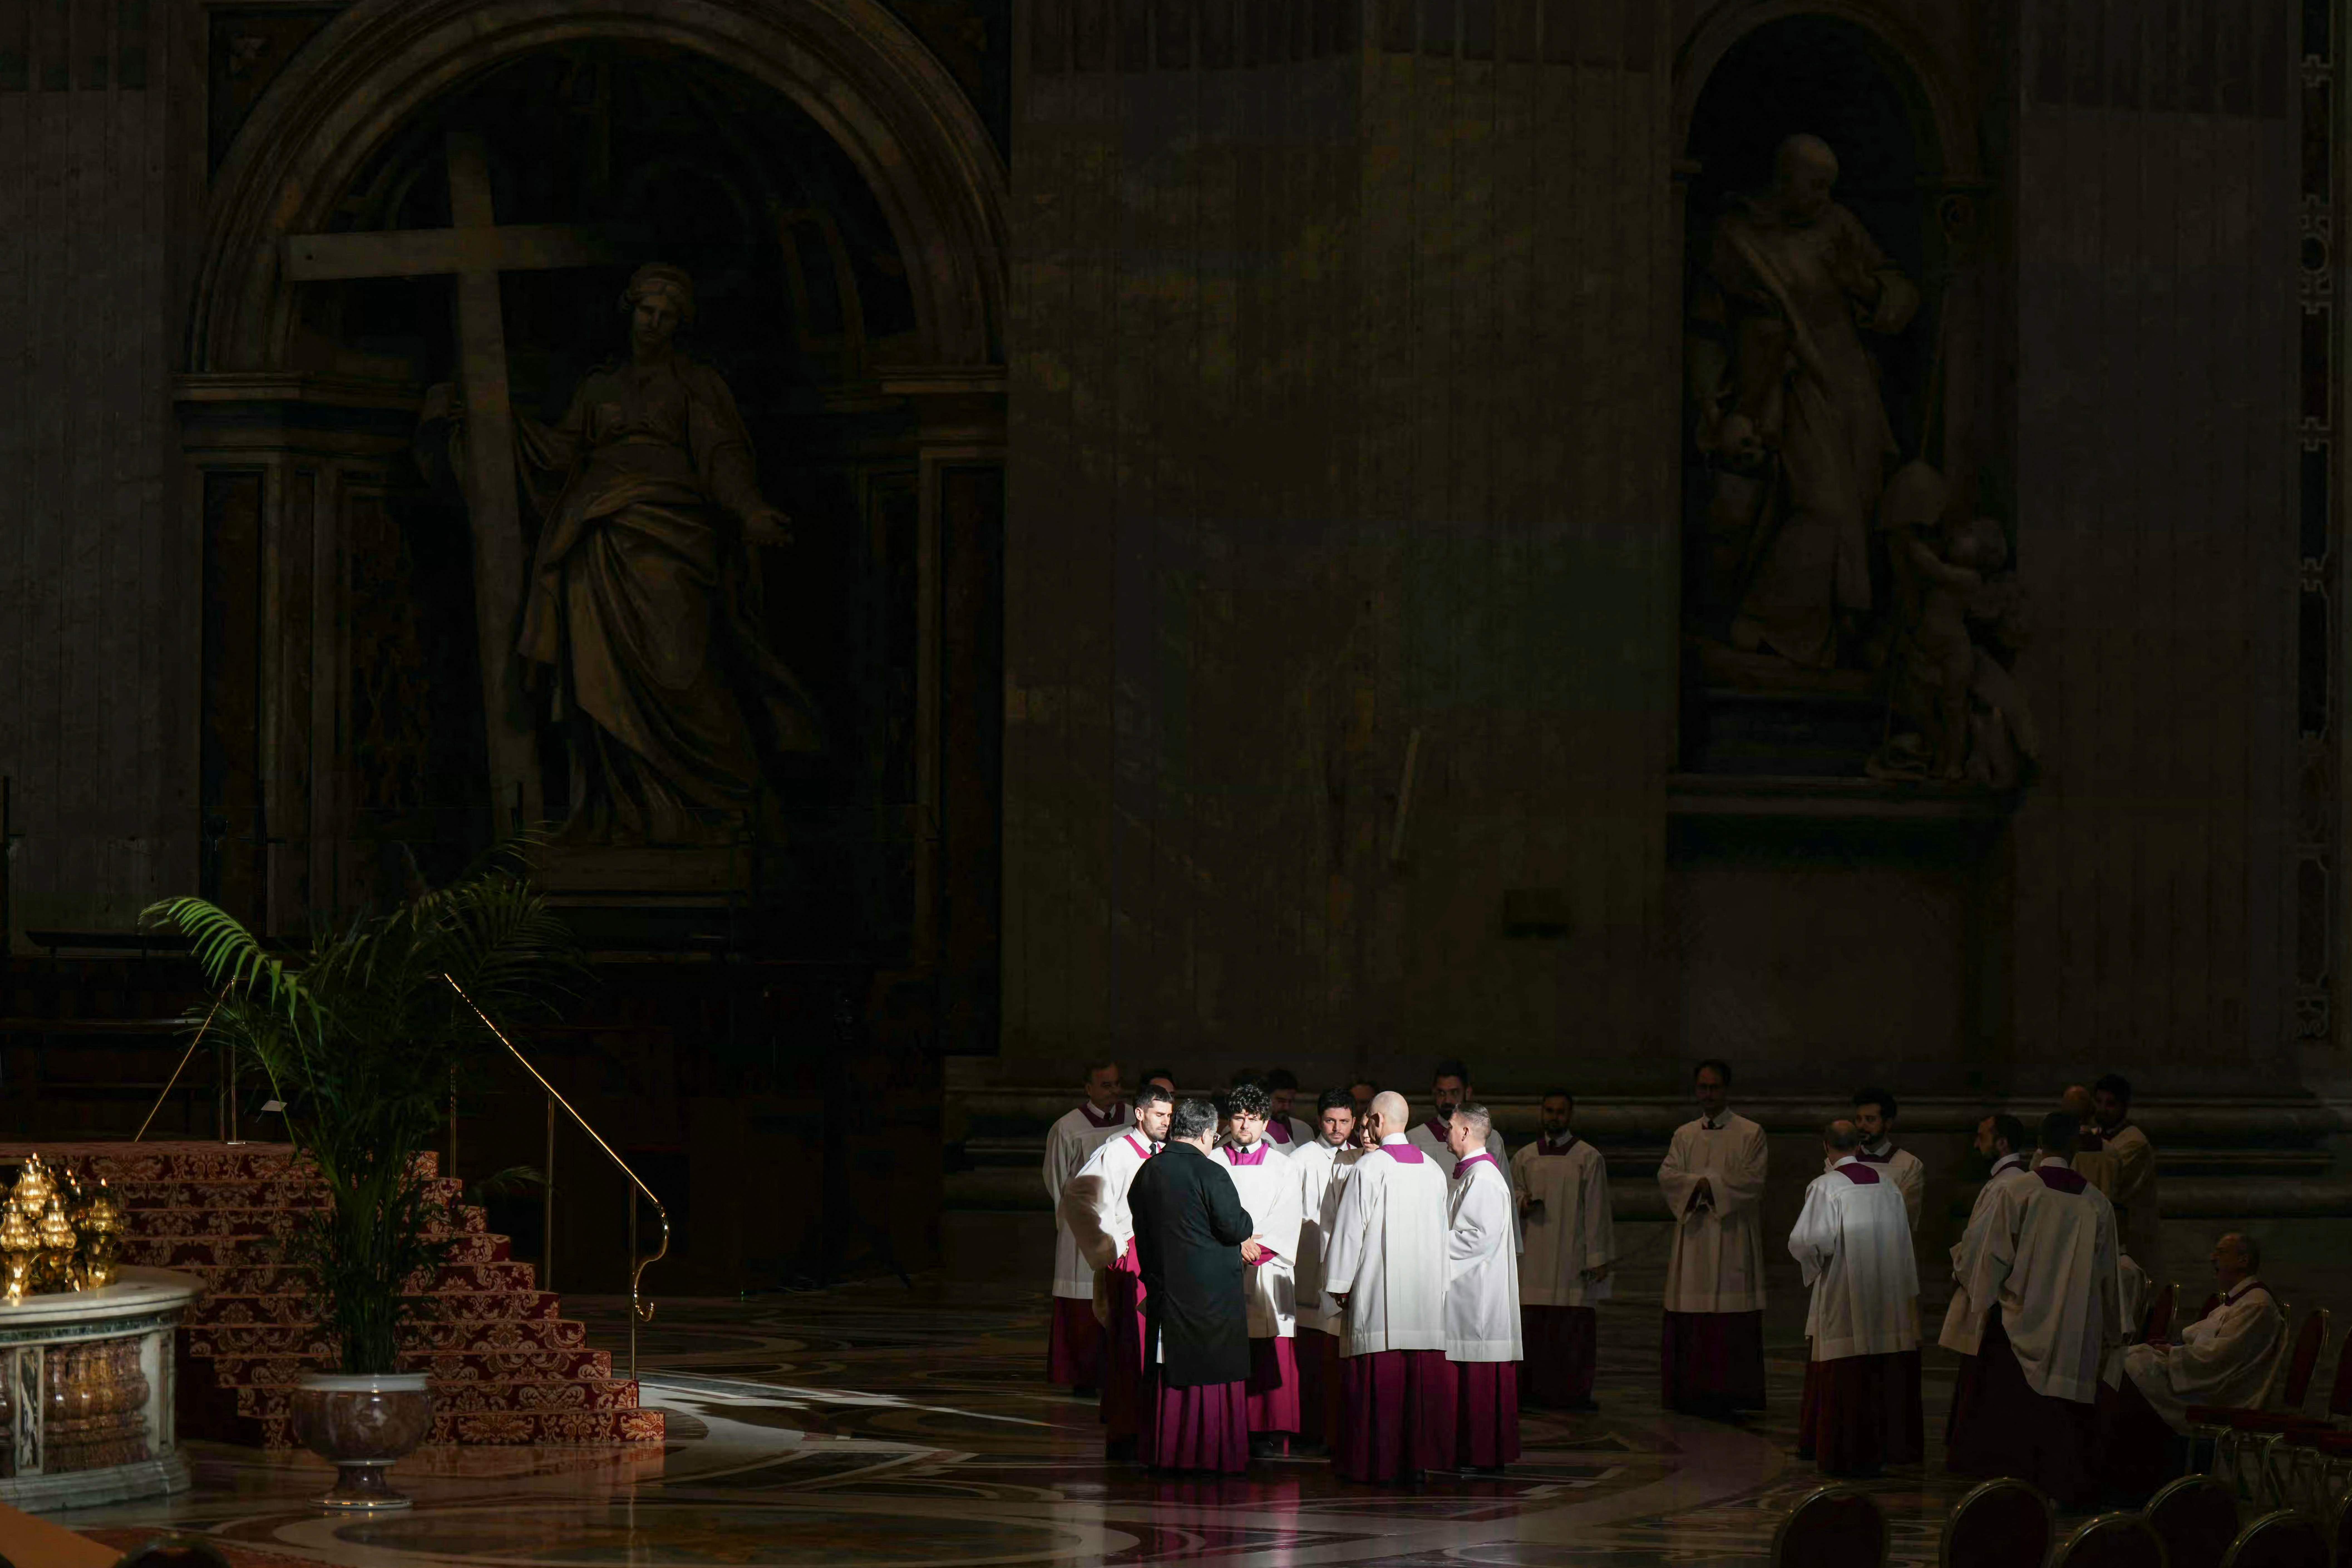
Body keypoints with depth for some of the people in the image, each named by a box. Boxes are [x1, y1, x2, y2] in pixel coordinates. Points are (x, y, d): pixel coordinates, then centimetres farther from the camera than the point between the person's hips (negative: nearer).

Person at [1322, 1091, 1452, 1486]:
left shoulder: (1368, 1168, -9)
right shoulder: (1432, 1169, 8)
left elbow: (1350, 1229, -8)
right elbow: (1442, 1230, 15)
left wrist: (1340, 1285, -1)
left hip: (1378, 1288, -5)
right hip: (1425, 1290, 5)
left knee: (1378, 1377, -1)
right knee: (1422, 1376, 7)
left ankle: (1378, 1463, 0)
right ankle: (1417, 1457, 8)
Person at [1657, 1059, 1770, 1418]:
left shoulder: (1750, 1134, 3)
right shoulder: (1684, 1136, 14)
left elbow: (1753, 1181, -8)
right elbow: (1667, 1176, 1)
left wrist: (1711, 1184, -11)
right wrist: (1702, 1183, -15)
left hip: (1732, 1238, -4)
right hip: (1693, 1237, 4)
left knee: (1732, 1322, -7)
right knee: (1691, 1320, 1)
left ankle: (1726, 1396, -6)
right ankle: (1692, 1395, 5)